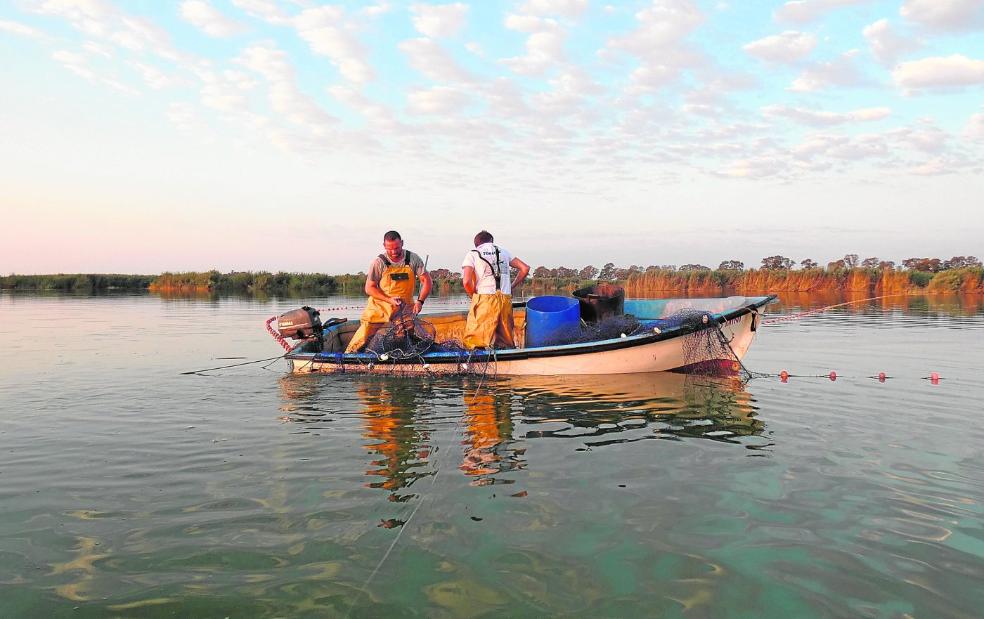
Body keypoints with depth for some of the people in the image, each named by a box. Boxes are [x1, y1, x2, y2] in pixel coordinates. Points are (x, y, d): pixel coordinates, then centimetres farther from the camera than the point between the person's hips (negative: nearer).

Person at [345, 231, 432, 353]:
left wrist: (420, 301, -17)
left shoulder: (413, 259, -5)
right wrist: (389, 300, -17)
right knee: (362, 338, -9)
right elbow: (369, 288, -6)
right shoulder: (379, 262, -9)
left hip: (405, 307, 2)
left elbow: (427, 281, -3)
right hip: (380, 306, -2)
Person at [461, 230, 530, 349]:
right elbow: (525, 268, 18)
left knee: (473, 344, -5)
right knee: (506, 343, 10)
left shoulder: (472, 254, 8)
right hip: (505, 300, 4)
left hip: (484, 299, -4)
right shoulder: (503, 251, 21)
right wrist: (512, 286, 25)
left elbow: (466, 281, -6)